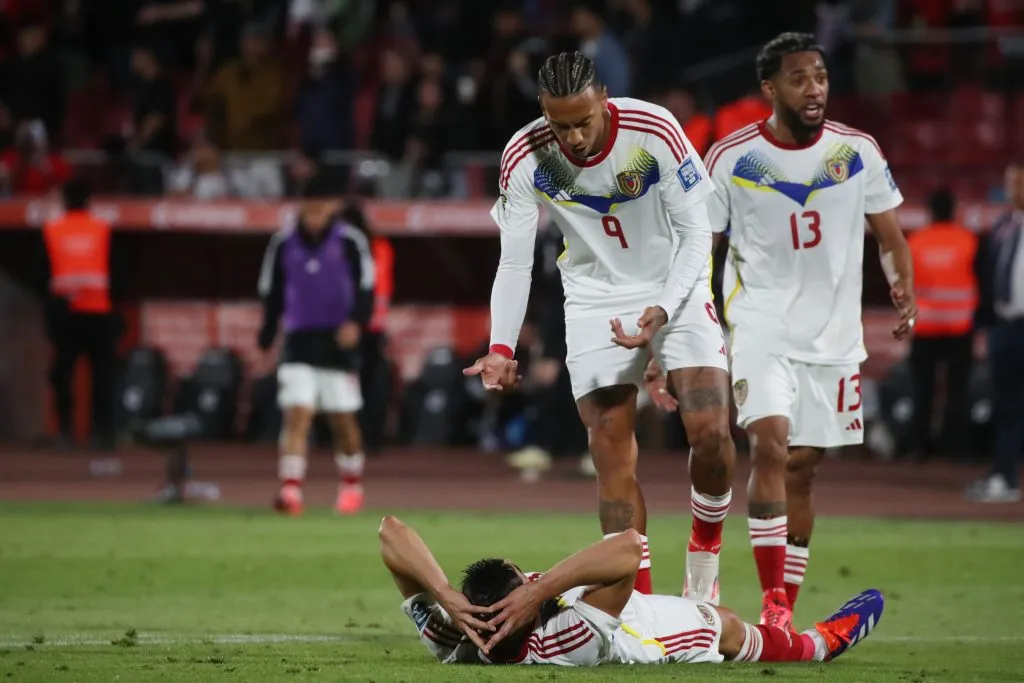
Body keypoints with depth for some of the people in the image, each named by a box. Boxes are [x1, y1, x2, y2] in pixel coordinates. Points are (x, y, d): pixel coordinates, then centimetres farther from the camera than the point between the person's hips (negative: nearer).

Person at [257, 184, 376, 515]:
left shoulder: (350, 242, -3)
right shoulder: (283, 244, 4)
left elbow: (365, 290, -4)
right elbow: (271, 296, 11)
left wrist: (355, 323, -22)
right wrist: (264, 344, 9)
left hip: (339, 342, -1)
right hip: (299, 340, 1)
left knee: (343, 420, 7)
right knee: (297, 414, -12)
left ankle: (352, 486, 28)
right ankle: (290, 489, -20)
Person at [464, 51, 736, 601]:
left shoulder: (654, 131, -23)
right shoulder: (525, 157, -17)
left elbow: (696, 232, -15)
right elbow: (514, 262, -10)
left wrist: (663, 311, -28)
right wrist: (501, 348, -23)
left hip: (676, 287, -1)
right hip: (596, 301, 1)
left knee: (711, 431, -14)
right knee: (612, 452, -8)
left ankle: (704, 555, 12)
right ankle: (638, 599, -5)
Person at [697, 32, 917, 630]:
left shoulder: (858, 151, 1)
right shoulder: (732, 159, -5)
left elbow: (890, 238, 9)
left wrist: (905, 290, -7)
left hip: (834, 335, 3)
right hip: (761, 326, -3)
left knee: (803, 469, 7)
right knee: (770, 443, -21)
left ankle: (787, 610, 17)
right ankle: (774, 602, -21)